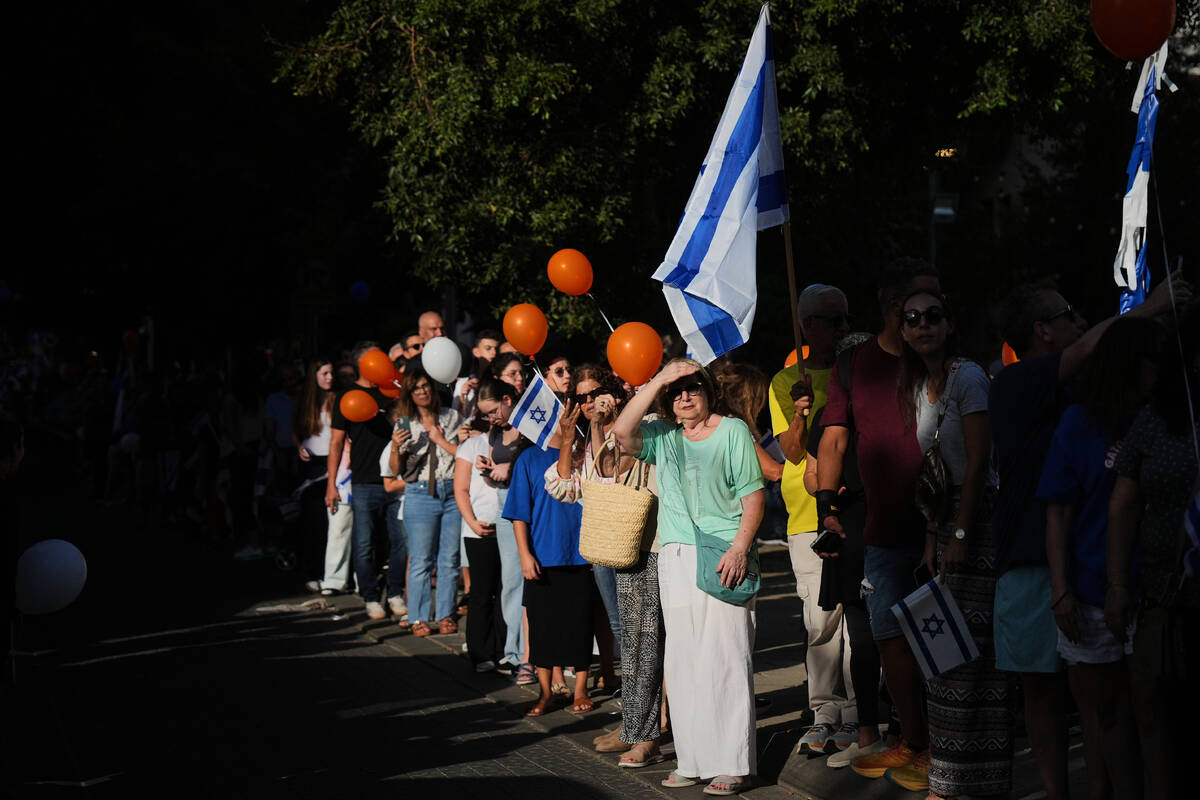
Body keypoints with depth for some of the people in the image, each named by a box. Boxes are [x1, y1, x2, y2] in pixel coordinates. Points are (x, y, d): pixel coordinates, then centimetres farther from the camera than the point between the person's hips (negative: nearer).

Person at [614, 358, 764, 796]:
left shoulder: (732, 431, 2)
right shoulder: (661, 435, 12)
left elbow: (753, 497, 0)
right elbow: (622, 432, -7)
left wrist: (739, 548, -12)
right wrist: (658, 381, -7)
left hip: (724, 556, -4)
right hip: (675, 557, 4)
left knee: (726, 656, -6)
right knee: (682, 659, 5)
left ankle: (732, 764, -2)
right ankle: (693, 759, 13)